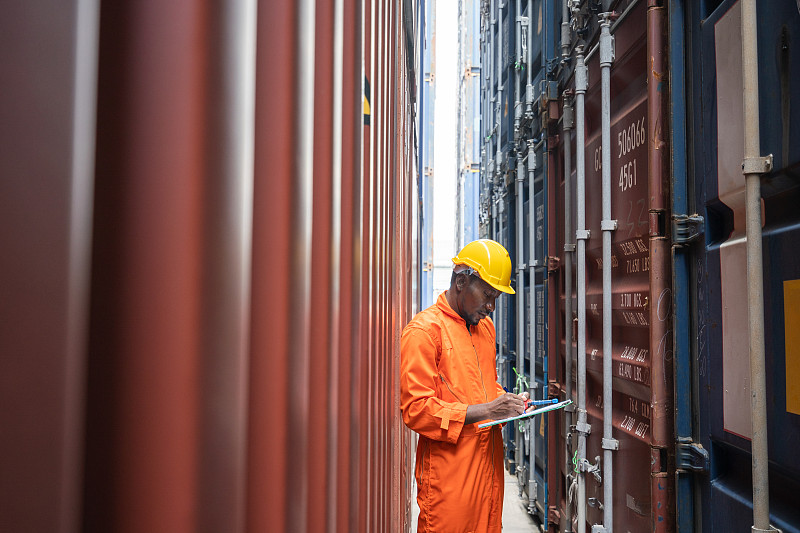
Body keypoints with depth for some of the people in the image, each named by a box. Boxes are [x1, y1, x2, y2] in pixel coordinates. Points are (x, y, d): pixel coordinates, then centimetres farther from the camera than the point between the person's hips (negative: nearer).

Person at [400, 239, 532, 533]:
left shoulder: (485, 326, 16)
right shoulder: (423, 330, -11)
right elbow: (415, 408, -16)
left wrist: (506, 401, 6)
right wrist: (480, 412, -20)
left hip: (489, 462, 7)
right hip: (449, 470, -7)